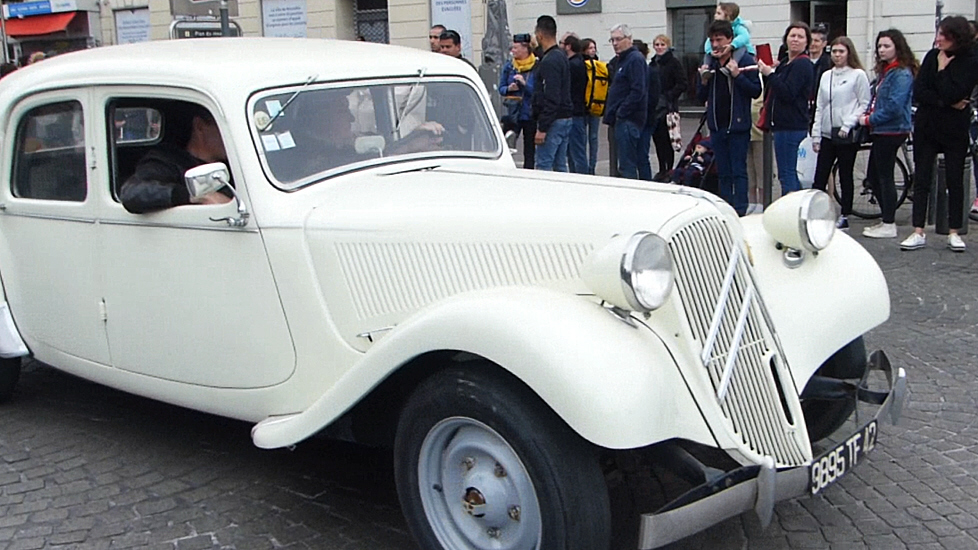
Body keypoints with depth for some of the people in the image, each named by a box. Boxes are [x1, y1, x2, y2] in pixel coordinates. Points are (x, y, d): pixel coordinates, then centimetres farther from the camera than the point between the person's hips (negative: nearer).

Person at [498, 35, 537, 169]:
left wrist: (525, 84, -21)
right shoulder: (508, 67, 7)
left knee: (529, 150, 7)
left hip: (530, 114, -2)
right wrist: (509, 89, -11)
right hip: (512, 113, 2)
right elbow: (501, 88, 10)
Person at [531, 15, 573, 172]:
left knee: (543, 166, -8)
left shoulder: (549, 61, -16)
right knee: (560, 166, 12)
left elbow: (550, 99, -22)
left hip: (553, 120, -10)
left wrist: (542, 128, -22)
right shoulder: (562, 56, 15)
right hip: (565, 118, 10)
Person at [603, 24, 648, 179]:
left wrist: (621, 113, -18)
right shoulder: (623, 60, 21)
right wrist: (611, 114, 17)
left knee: (626, 167, -11)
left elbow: (638, 91, -21)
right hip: (622, 120, 11)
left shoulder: (635, 59, -11)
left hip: (628, 120, -11)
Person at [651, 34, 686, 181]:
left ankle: (669, 170, 0)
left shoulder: (674, 63, -5)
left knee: (666, 140, -6)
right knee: (657, 139, 8)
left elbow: (682, 85, -10)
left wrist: (669, 96, -16)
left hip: (667, 108, -7)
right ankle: (662, 170, 17)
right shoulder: (652, 64, 15)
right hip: (654, 108, 7)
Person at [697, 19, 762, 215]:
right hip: (716, 125, 6)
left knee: (738, 171, -3)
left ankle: (740, 212, -2)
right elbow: (701, 97, 16)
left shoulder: (745, 60, -5)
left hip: (738, 125, -6)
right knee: (723, 173, 10)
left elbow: (756, 91, -10)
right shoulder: (710, 63, 11)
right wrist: (704, 81, -3)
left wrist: (737, 75, -20)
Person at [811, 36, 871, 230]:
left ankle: (845, 216, 11)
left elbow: (865, 104, -5)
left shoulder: (858, 75, -3)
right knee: (820, 177, 0)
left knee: (845, 176, 3)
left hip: (847, 135, -5)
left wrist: (848, 125, -14)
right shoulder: (826, 76, 13)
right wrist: (816, 134, 9)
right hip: (827, 134, 5)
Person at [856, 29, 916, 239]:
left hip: (892, 131, -10)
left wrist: (869, 120, -13)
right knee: (873, 175, 13)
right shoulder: (884, 71, 16)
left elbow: (894, 106, -21)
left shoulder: (902, 74, -14)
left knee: (885, 176, -5)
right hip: (880, 130, 10)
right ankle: (886, 219, 22)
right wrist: (868, 117, 4)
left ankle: (889, 225, 2)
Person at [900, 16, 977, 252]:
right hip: (926, 127, 3)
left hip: (955, 130, -3)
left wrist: (942, 69, -12)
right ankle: (918, 233, 5)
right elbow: (918, 92, -5)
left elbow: (952, 94, -21)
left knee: (955, 181, 4)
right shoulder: (932, 56, 3)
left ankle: (953, 233, 14)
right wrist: (946, 103, -14)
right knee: (922, 181, 2)